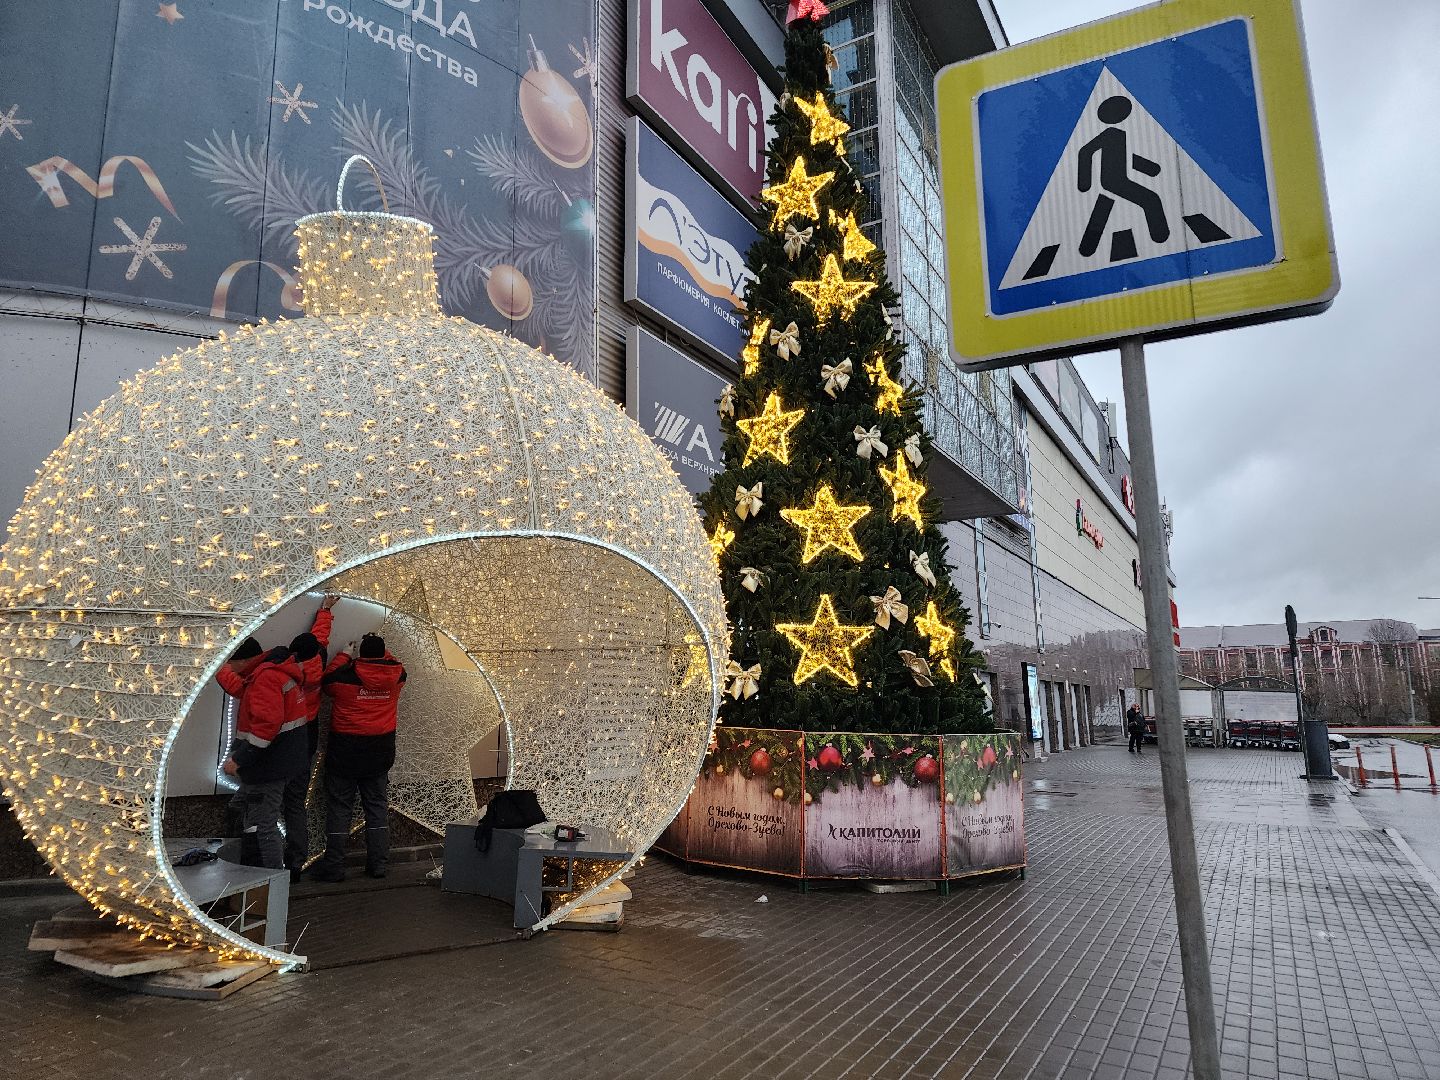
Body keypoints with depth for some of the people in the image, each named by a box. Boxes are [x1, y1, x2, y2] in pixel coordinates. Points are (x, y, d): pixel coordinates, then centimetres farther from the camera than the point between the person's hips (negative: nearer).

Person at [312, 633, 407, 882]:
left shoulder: (344, 675, -14)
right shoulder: (396, 675, -5)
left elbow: (325, 682, 8)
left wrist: (344, 655, 14)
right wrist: (379, 648, 25)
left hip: (345, 750, -3)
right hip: (380, 752, 3)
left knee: (339, 807, 5)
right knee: (377, 805, 12)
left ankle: (334, 866, 9)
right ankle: (378, 863, 15)